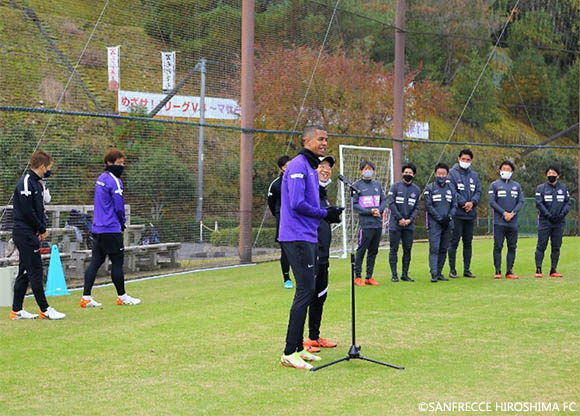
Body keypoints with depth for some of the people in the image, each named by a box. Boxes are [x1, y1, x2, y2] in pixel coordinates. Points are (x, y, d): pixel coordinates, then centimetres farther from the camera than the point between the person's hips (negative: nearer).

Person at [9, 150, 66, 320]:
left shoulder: (36, 183, 15)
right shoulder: (26, 182, -15)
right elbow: (27, 211, -20)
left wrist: (43, 227, 1)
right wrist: (42, 229, -10)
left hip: (30, 234, 10)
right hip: (25, 234, -10)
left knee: (24, 272, 11)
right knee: (35, 272, -6)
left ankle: (17, 310, 16)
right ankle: (45, 310, -3)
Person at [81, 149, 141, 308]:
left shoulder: (101, 179, 15)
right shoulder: (114, 181, -12)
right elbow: (119, 207, -14)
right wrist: (122, 223, 4)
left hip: (97, 228, 9)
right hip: (111, 229, -9)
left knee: (96, 262, 6)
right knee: (117, 262, 2)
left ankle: (86, 297, 2)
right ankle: (122, 296, 11)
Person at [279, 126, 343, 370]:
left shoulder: (310, 168, 19)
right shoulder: (298, 166, -12)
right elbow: (297, 203, -21)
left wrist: (329, 213, 6)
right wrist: (324, 214, -10)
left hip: (307, 238, 10)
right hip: (297, 238, -10)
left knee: (307, 292, 12)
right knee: (305, 292, -12)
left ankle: (298, 348, 19)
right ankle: (289, 353, -10)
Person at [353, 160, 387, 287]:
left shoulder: (377, 185, 14)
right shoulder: (356, 185, -1)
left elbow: (384, 200, 15)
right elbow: (354, 204, -6)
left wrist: (379, 210, -5)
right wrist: (370, 212, -13)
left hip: (378, 224, 5)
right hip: (365, 223, -5)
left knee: (373, 251, 8)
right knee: (361, 251, -4)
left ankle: (369, 276, 15)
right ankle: (357, 277, 4)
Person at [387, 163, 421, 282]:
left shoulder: (416, 190, 10)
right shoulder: (395, 186, 0)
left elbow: (416, 207, 10)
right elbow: (390, 203, -6)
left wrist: (410, 220, -6)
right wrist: (400, 218, -10)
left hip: (409, 224, 3)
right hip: (395, 223, -3)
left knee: (407, 250, 4)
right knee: (394, 249, -2)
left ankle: (405, 274, 11)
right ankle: (394, 274, 2)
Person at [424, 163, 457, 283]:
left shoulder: (451, 188, 13)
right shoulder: (430, 188, 2)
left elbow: (454, 205, 11)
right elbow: (428, 206, -4)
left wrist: (449, 216, -7)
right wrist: (439, 218, -12)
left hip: (448, 224, 4)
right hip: (434, 223, -4)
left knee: (444, 249, 6)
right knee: (434, 249, -11)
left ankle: (439, 272, 13)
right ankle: (434, 274, -15)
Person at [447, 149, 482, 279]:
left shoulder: (474, 175, 15)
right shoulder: (452, 173, -1)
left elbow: (478, 191, 8)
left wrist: (472, 202, -11)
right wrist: (464, 203, -16)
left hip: (471, 214, 5)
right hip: (457, 214, -5)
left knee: (468, 243, 9)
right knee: (454, 242, -3)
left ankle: (467, 269, 15)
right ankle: (452, 270, 1)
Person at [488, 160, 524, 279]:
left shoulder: (517, 186, 15)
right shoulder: (494, 185, 5)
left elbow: (521, 201, 9)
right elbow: (492, 201, -3)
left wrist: (513, 213, -8)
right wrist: (504, 213, -12)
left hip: (513, 222, 3)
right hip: (499, 222, -3)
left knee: (512, 247, 3)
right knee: (498, 247, -5)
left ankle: (509, 271, 8)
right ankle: (497, 271, -1)